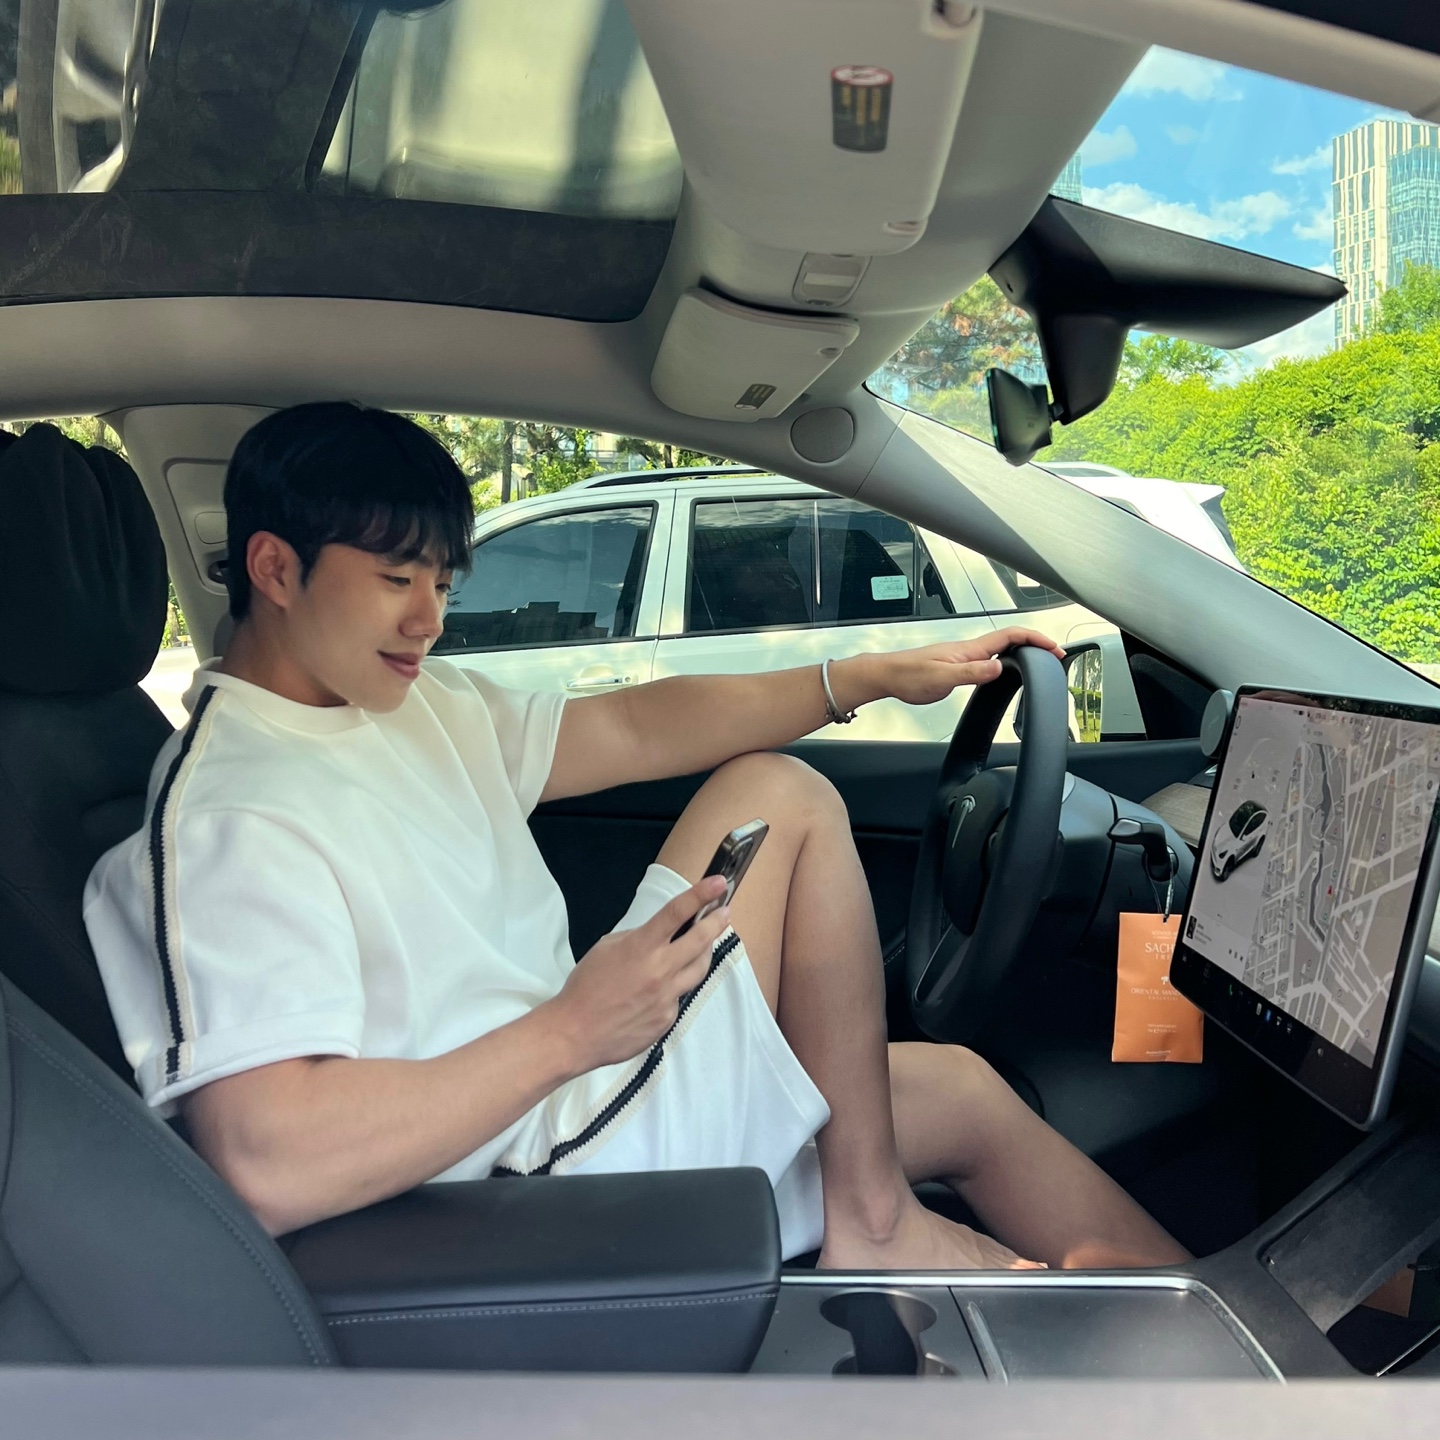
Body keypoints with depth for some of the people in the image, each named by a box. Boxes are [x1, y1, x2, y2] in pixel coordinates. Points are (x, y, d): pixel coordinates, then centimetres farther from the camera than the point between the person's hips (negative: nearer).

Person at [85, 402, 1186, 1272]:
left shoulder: (418, 703, 8)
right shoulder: (224, 818, -20)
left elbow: (635, 730, 8)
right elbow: (269, 1167, -31)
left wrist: (878, 675, 4)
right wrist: (568, 1032, -30)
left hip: (574, 1079, 9)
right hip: (556, 1169, -9)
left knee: (967, 1096, 12)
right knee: (780, 800, -10)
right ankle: (871, 1220, -2)